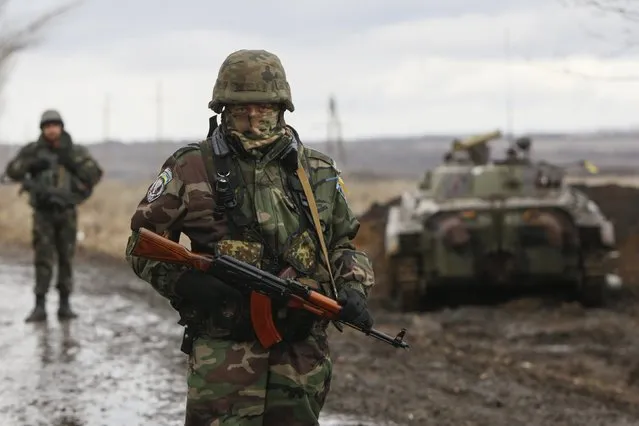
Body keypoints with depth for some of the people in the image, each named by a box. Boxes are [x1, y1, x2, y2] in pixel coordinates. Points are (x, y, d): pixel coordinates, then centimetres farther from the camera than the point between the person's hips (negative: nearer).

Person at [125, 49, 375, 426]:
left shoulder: (318, 171, 10)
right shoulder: (192, 169, -1)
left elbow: (343, 243, 21)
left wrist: (353, 290, 2)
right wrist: (184, 282, -14)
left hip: (303, 352, 4)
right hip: (224, 349, -3)